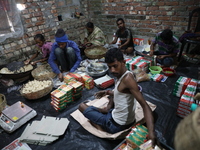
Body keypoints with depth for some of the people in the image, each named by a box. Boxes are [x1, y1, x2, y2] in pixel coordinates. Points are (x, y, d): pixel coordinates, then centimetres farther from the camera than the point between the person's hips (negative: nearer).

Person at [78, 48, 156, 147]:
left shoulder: (127, 79, -29)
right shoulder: (122, 75, -1)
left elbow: (145, 105, -32)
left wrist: (151, 132, -43)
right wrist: (107, 92, 12)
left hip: (116, 125, -9)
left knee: (82, 106, 2)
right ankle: (108, 109, 13)